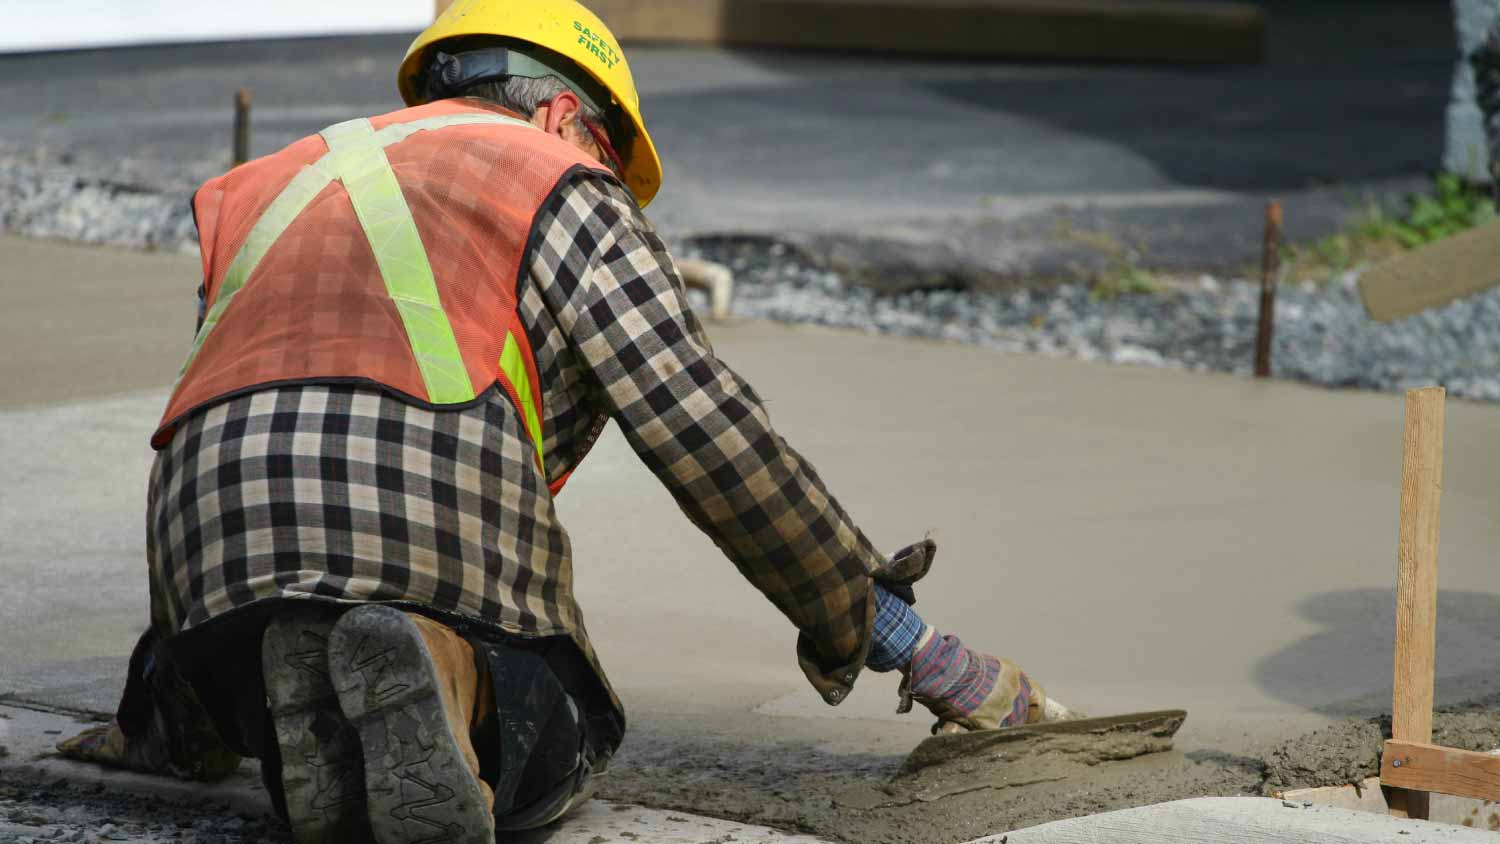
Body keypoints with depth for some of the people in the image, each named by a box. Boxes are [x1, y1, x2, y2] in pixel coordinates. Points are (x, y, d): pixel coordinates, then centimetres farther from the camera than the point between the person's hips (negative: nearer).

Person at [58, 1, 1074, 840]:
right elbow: (707, 435, 8)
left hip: (213, 544, 5)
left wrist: (171, 713, 46)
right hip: (437, 504, -4)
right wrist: (911, 643, 14)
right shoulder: (559, 187, 17)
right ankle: (434, 681, -17)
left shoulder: (272, 190, 35)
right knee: (553, 748, 17)